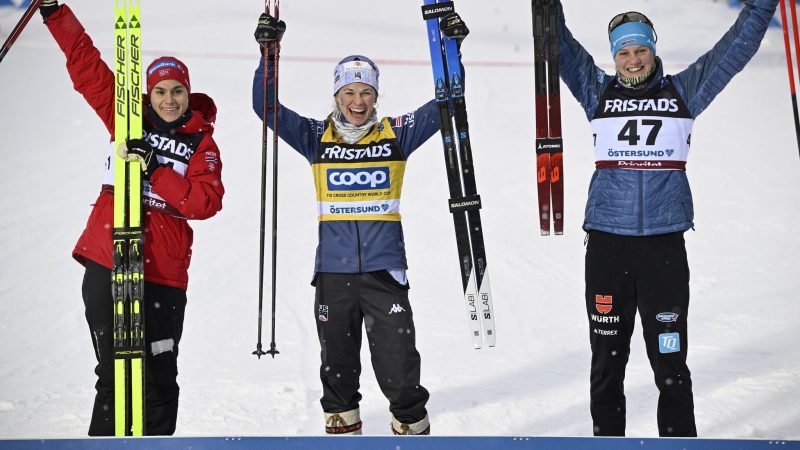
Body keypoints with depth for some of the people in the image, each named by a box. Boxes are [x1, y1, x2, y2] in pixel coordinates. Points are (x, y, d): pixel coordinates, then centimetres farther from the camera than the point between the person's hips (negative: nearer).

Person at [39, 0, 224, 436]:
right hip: (106, 262, 0)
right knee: (116, 375, -1)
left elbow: (206, 201, -10)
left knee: (160, 381, 4)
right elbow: (85, 63, 7)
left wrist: (155, 171, -17)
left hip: (163, 272, 0)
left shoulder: (201, 143, 5)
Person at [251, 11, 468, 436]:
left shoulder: (397, 134, 3)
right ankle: (341, 425, 32)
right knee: (337, 363, 15)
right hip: (333, 272, 2)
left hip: (384, 270, -1)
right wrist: (268, 54, -9)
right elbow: (266, 107, 1)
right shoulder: (316, 137, 4)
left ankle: (412, 428, 19)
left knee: (397, 365, -1)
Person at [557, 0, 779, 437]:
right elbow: (559, 47, 9)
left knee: (670, 360, 2)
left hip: (665, 244, -1)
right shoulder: (598, 91, 10)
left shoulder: (683, 90, 10)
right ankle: (606, 435, 23)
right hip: (606, 242, 1)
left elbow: (738, 46, 11)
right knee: (607, 359, 10)